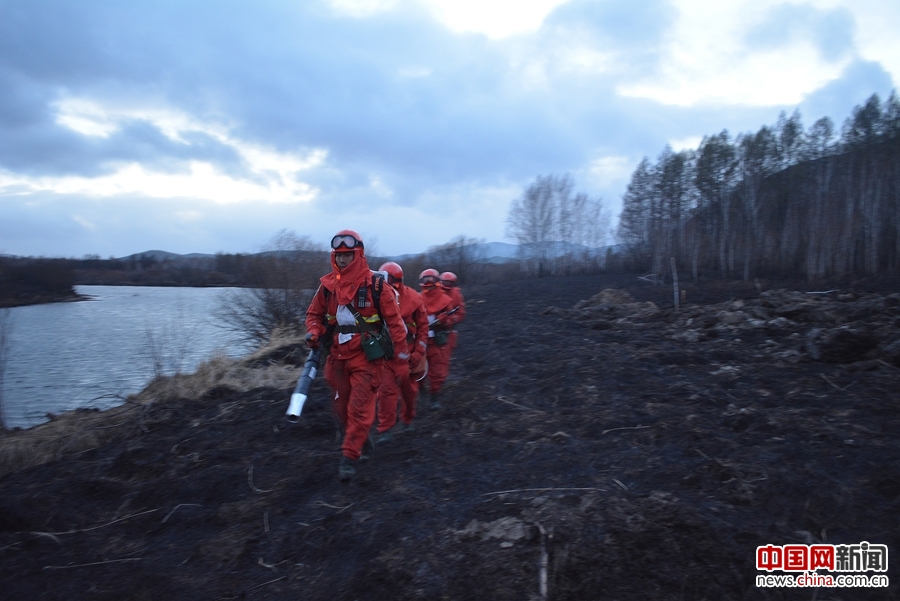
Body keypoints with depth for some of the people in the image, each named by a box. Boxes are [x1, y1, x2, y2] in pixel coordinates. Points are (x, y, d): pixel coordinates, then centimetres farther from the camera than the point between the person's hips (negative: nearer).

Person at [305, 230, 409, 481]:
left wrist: (401, 349, -3)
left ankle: (350, 456, 3)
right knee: (342, 406, 14)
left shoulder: (375, 285, -10)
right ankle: (359, 441, 37)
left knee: (360, 407, -7)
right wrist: (314, 332, -6)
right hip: (338, 356, 5)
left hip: (366, 357, -5)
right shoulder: (327, 285, 2)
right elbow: (314, 314, 14)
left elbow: (393, 318, -5)